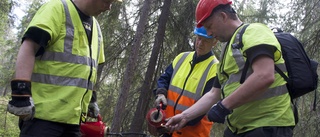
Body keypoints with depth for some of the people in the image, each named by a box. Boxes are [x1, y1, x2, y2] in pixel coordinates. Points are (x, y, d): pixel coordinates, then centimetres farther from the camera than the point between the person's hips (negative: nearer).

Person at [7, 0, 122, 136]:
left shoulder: (95, 27, 20)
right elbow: (29, 47, -15)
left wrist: (92, 99, 25)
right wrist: (21, 92, -24)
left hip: (72, 115, 8)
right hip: (44, 111, -8)